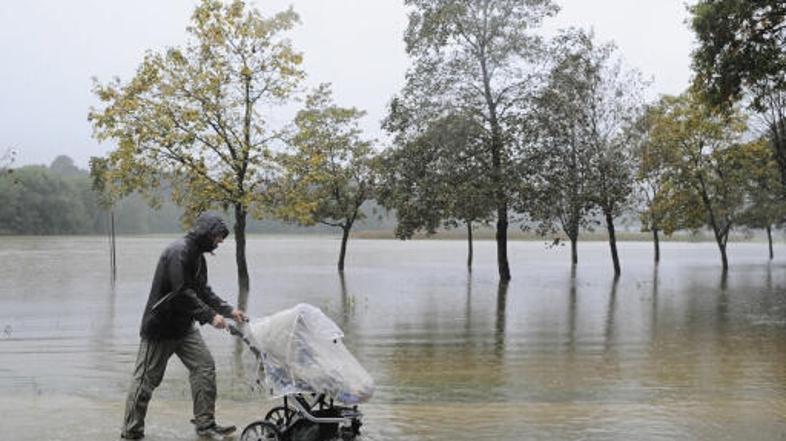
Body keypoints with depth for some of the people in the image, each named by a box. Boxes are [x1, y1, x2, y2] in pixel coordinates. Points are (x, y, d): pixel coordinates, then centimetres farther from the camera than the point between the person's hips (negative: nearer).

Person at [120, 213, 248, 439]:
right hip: (160, 327, -9)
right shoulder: (178, 252, -21)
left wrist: (229, 310, 3)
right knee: (147, 378, 2)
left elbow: (204, 291, 14)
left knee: (205, 366, 2)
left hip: (184, 326, 9)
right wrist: (210, 316, -26)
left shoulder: (197, 255, 11)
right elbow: (182, 293, -26)